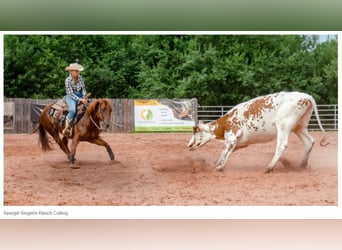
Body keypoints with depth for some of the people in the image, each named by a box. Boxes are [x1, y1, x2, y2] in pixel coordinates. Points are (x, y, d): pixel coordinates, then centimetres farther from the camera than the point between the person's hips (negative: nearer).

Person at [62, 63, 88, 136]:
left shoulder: (80, 78, 1)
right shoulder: (68, 80, -14)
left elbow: (83, 88, 10)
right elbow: (71, 93, -16)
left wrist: (84, 97, -6)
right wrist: (80, 99, -23)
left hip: (80, 96, 6)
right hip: (71, 97, -6)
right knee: (73, 110, -31)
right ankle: (67, 127, -19)